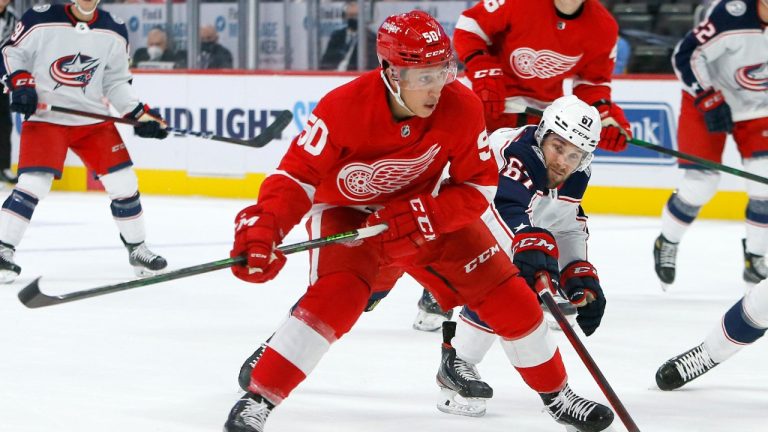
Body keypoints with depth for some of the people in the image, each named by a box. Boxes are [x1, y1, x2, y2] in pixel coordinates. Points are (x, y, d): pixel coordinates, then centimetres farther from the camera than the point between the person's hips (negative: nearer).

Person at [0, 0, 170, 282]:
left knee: (123, 182, 2)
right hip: (44, 117, -4)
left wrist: (140, 114, 0)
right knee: (32, 184, -18)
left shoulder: (114, 32, 2)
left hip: (93, 119, 4)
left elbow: (116, 82, 10)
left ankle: (137, 249, 20)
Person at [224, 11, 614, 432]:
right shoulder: (345, 107, -31)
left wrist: (424, 215, -30)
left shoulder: (461, 107, -23)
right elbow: (297, 176, -26)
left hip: (428, 212, 4)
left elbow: (479, 187, -13)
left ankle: (557, 395, 18)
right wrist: (264, 228, -43)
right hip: (346, 212, -3)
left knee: (506, 294, -2)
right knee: (335, 298, -29)